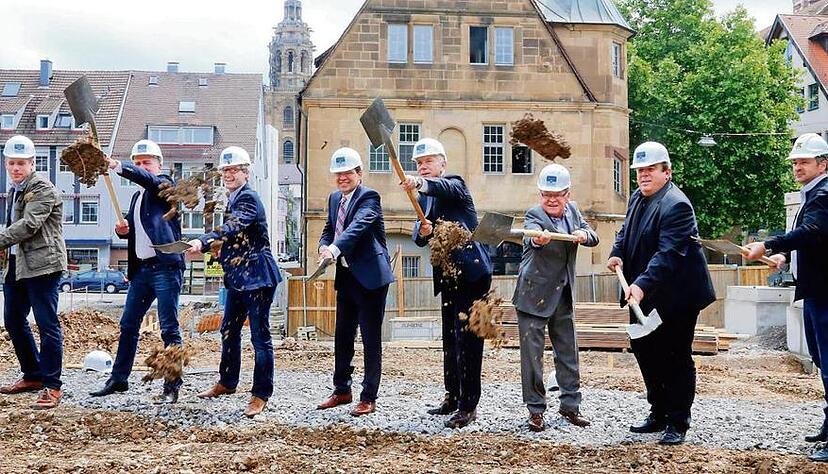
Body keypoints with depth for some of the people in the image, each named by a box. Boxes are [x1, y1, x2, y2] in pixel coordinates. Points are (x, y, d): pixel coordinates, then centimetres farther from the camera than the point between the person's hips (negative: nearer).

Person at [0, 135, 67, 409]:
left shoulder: (44, 190, -10)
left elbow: (28, 224, -21)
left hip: (42, 265, -9)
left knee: (47, 324, -7)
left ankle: (52, 386, -4)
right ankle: (33, 376, 27)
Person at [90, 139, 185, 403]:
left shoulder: (164, 184, -1)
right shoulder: (137, 196, 22)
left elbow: (147, 179, -24)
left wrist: (117, 166, -37)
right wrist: (123, 230, 6)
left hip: (166, 266, -8)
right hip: (141, 268, 8)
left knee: (169, 329, -6)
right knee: (128, 325, 11)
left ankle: (172, 386, -1)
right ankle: (119, 379, 21)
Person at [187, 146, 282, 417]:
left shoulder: (248, 197, -13)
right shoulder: (233, 199, 15)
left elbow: (233, 227, -30)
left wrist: (203, 242, -43)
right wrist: (222, 250, 8)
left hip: (257, 276, -10)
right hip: (238, 276, 10)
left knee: (260, 336, -5)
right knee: (229, 330, 19)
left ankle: (261, 395, 0)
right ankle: (227, 382, 33)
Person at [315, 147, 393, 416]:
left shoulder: (368, 197, -12)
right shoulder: (335, 198, 13)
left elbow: (358, 226, -28)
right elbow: (329, 229, 15)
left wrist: (335, 249, -44)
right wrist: (324, 246, -9)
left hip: (370, 277, -8)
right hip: (346, 276, 8)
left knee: (371, 339, -1)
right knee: (342, 336, 15)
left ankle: (369, 398, 6)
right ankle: (341, 390, 29)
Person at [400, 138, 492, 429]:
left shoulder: (455, 183, -6)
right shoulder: (424, 198, 16)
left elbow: (445, 187, -32)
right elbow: (419, 237, 6)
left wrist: (420, 183, -53)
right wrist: (422, 232, -19)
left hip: (471, 271, -9)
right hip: (448, 275, 9)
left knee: (467, 338, -9)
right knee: (450, 338, 16)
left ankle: (469, 405, -6)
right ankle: (452, 396, 27)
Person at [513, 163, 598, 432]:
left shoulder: (572, 210, 5)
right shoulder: (535, 215, -14)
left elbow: (594, 238, 4)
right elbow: (532, 235, -36)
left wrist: (584, 235, -19)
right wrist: (538, 239, -60)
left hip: (563, 297, 6)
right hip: (534, 296, -6)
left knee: (568, 352, 12)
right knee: (532, 354, -3)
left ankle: (570, 405, 23)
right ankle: (536, 410, 8)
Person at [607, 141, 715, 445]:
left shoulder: (676, 206, -21)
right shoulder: (638, 198, 8)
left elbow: (667, 254, -30)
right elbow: (626, 233, 19)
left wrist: (642, 284, -40)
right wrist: (617, 254, -2)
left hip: (675, 297, -9)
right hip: (644, 296, 9)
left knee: (677, 358, 1)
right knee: (644, 351, 15)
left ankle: (677, 424, 11)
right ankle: (658, 414, 30)